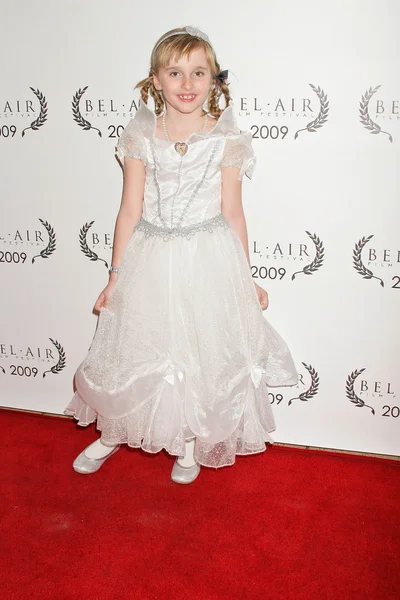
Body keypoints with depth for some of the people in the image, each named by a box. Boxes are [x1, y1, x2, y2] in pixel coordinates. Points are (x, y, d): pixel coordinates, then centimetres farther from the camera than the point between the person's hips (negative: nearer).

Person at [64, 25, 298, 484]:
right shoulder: (140, 136, -2)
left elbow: (232, 213, 0)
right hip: (150, 260, 1)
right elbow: (130, 211, -1)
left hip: (207, 261, -1)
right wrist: (116, 277, 0)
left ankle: (191, 442, 36)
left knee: (203, 352, 10)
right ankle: (112, 434, 39)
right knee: (132, 348, 13)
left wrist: (245, 279, 2)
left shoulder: (225, 138, -4)